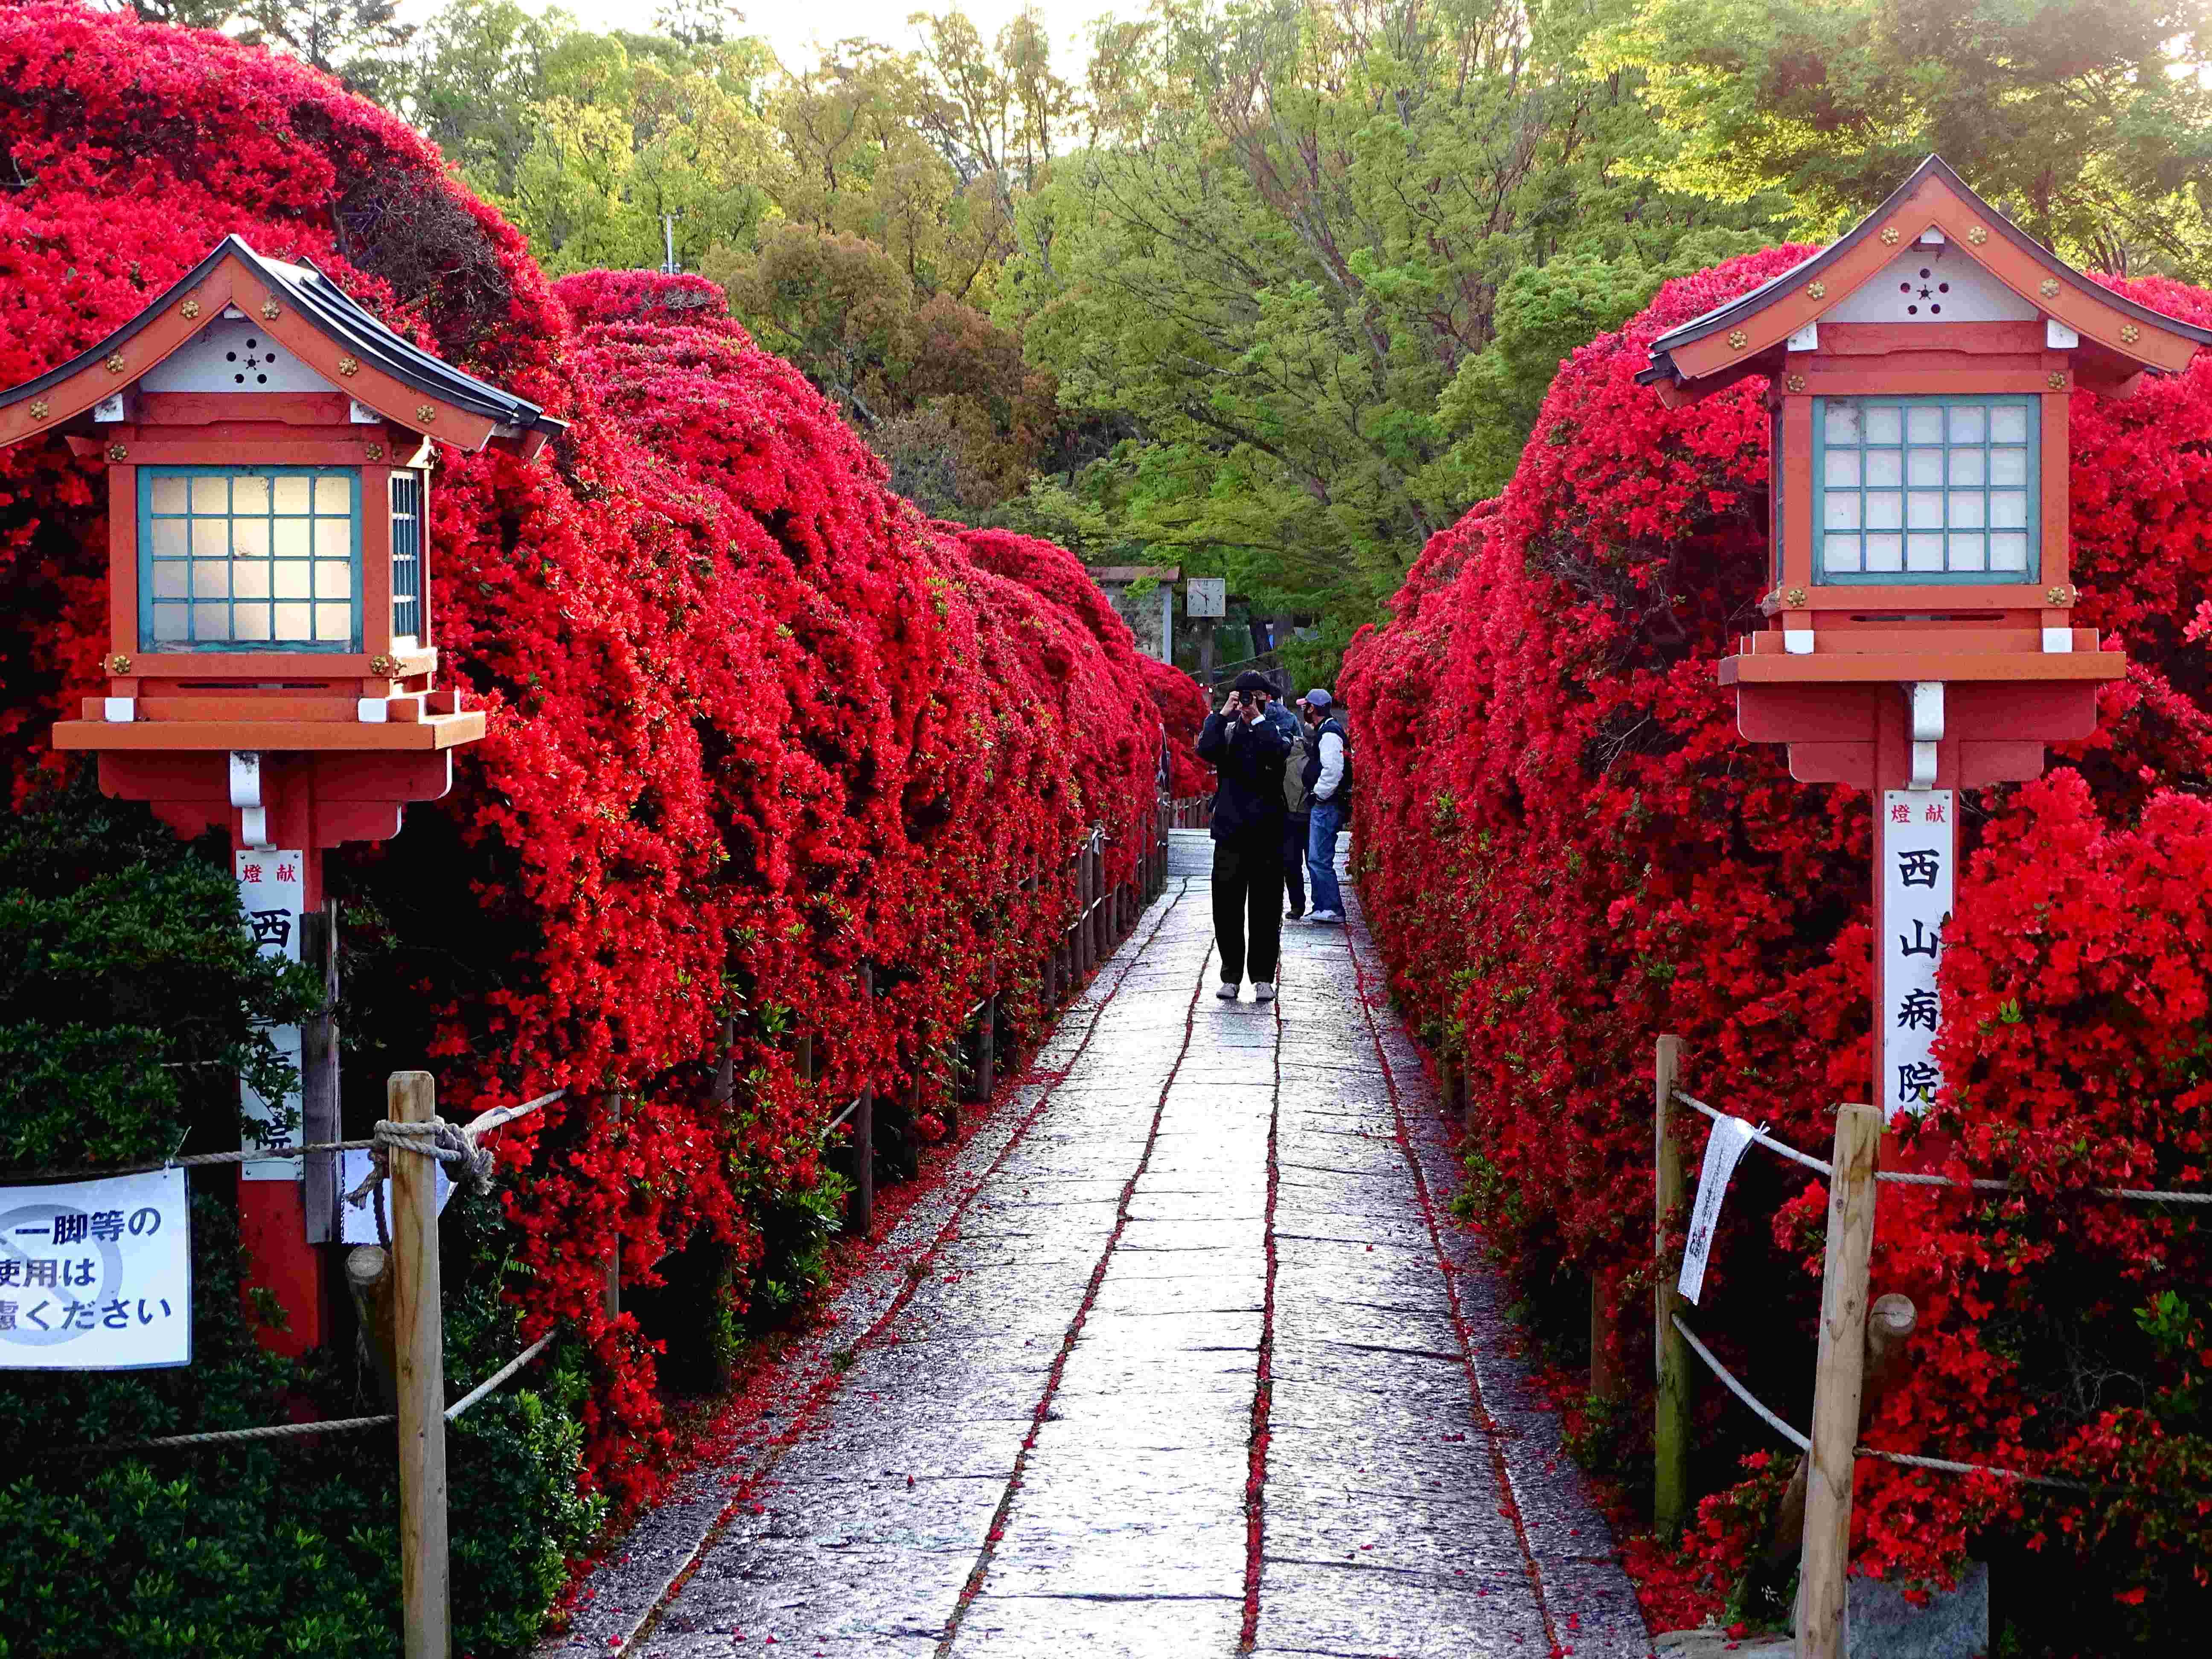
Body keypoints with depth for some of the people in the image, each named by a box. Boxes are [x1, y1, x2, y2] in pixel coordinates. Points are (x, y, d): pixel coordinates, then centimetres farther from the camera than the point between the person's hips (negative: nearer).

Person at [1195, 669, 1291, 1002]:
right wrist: (1223, 713, -13)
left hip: (1266, 832, -1)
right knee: (1227, 906, 2)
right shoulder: (1227, 729, 9)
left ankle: (1263, 977, 8)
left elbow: (1279, 752, -17)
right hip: (1230, 830, 1)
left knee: (1265, 908, 1)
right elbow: (1205, 750, -12)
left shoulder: (1276, 729, 5)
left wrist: (1257, 717, -15)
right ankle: (1231, 976, 10)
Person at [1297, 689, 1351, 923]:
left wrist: (1320, 794, -16)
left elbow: (1333, 769, -25)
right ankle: (1322, 907, 18)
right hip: (1322, 805, 11)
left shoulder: (1329, 733, -14)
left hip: (1326, 805, -11)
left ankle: (1333, 909, -11)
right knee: (1316, 860, 14)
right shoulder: (1325, 730, 19)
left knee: (1319, 859, -12)